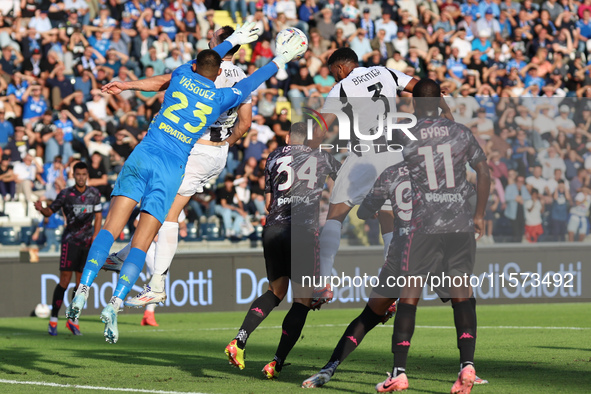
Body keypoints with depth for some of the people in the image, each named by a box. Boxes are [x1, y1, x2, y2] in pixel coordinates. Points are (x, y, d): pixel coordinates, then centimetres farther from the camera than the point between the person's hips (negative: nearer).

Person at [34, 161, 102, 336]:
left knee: (81, 282, 3)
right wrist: (41, 209, -23)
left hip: (88, 242, 3)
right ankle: (53, 320, -3)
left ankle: (73, 320, 12)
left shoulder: (94, 194, 5)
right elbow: (50, 211, -1)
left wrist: (95, 236, 0)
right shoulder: (66, 194, -4)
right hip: (70, 241, -3)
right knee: (65, 280, -9)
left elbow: (98, 216, 11)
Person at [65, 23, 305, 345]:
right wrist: (278, 62, 44)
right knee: (142, 242, -2)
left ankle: (83, 289, -18)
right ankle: (114, 304, -16)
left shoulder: (182, 75, 13)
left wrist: (232, 41, 52)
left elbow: (202, 61, 36)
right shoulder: (222, 97, 9)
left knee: (111, 227, -3)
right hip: (172, 170, -1)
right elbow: (251, 83, 28)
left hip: (143, 155, 1)